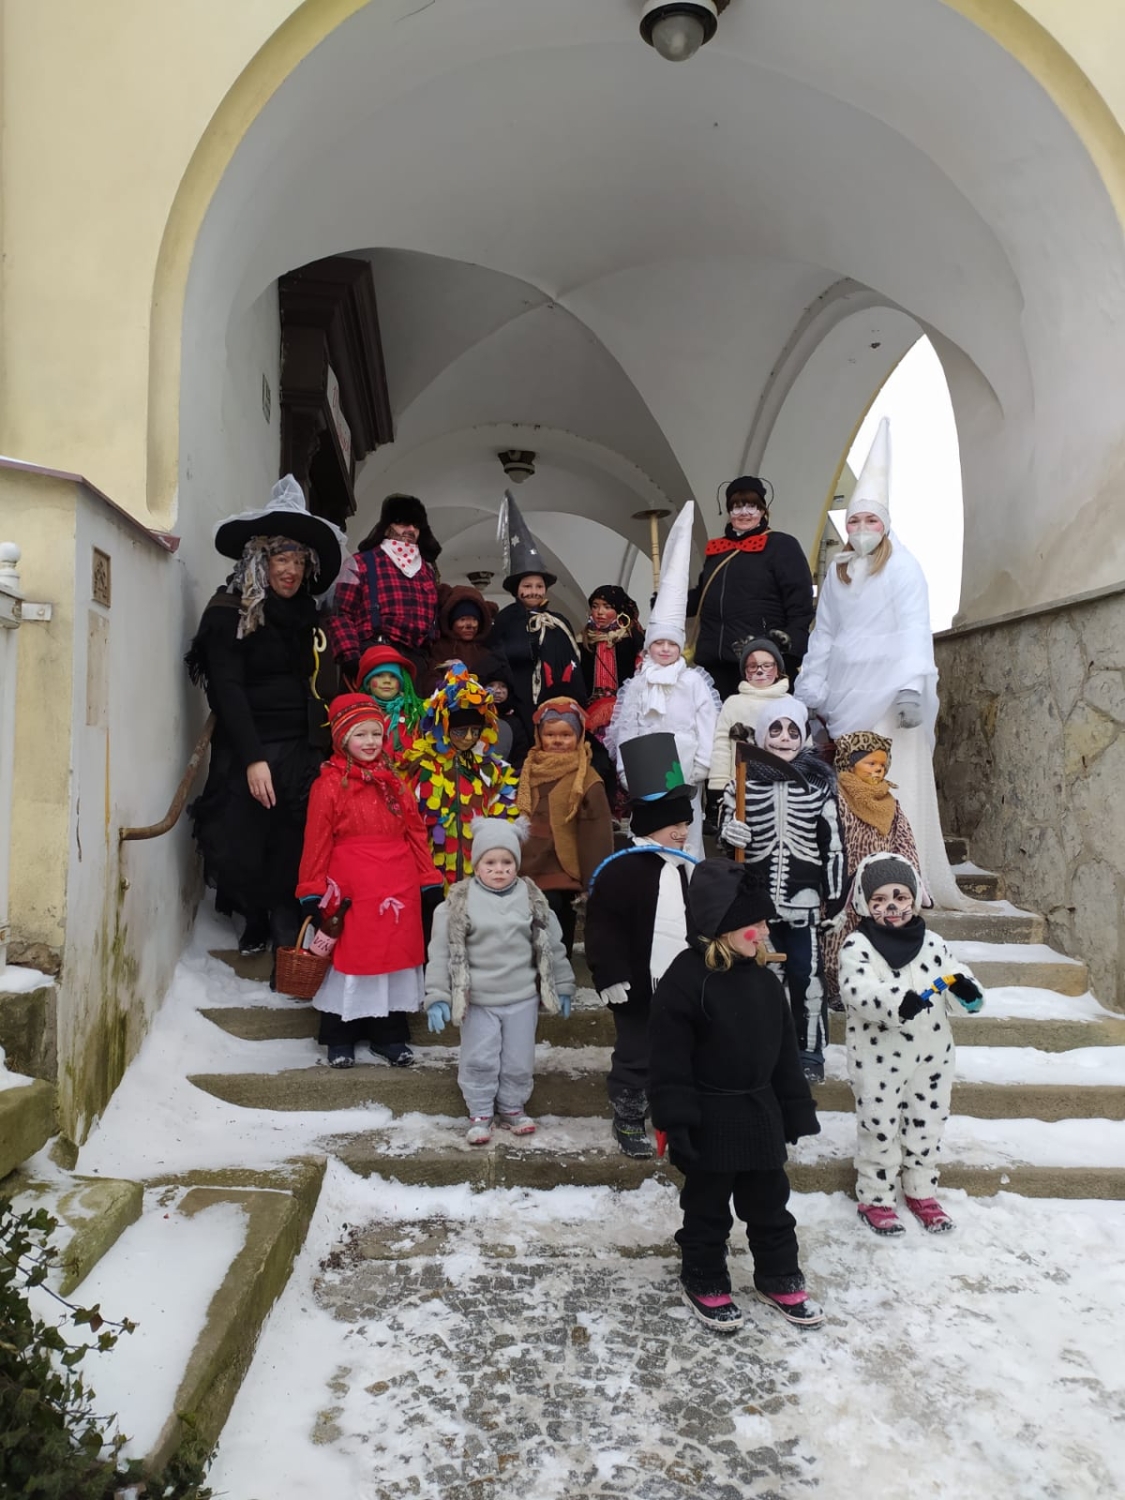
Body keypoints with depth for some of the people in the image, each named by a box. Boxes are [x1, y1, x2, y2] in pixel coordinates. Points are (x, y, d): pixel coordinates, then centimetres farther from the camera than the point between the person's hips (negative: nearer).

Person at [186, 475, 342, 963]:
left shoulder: (304, 615, 13)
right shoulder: (229, 613, -4)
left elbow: (315, 687, 12)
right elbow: (228, 690, -11)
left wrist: (319, 750, 3)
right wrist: (253, 759, -18)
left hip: (300, 751, 4)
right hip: (247, 752, -4)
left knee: (295, 850, 0)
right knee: (246, 848, 3)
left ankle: (289, 939, 9)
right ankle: (256, 925, 24)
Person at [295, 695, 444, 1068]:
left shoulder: (393, 782, 9)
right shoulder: (329, 784, -6)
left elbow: (416, 834, 10)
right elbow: (317, 843, -5)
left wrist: (429, 883, 7)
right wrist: (314, 895, -6)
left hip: (397, 890, 5)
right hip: (351, 891, -4)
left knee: (394, 956, 12)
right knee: (348, 959, 7)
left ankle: (390, 1035, 27)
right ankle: (339, 1038, 24)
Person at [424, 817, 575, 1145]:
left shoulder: (532, 897, -2)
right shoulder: (459, 900, -8)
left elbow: (551, 945, 6)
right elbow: (442, 951, -6)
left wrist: (562, 988, 9)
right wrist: (437, 996, -10)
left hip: (522, 997, 2)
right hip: (477, 999, -2)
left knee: (519, 1060, 11)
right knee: (479, 1059, 4)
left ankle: (512, 1108, 32)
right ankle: (480, 1114, 23)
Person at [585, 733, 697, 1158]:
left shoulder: (689, 868, 6)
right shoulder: (621, 869, -16)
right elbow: (603, 928, -17)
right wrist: (611, 976, -19)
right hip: (637, 986, -6)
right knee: (635, 1055, 7)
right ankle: (628, 1120, 24)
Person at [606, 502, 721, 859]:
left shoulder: (694, 681, -1)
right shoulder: (636, 684, 9)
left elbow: (707, 727, -4)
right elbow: (624, 727, 7)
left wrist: (700, 769, -9)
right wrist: (625, 769, 2)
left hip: (683, 773, -3)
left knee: (685, 834, -2)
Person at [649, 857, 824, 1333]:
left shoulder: (763, 978, 2)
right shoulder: (685, 978, -20)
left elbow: (784, 1050, 10)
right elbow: (669, 1061, -19)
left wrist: (797, 1111, 12)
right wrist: (676, 1124, -20)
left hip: (760, 1112, 6)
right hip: (709, 1119, -6)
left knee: (769, 1203, 19)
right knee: (707, 1206, 11)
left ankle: (779, 1277, 38)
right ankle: (704, 1283, 31)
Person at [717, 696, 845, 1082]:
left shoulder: (820, 781, -1)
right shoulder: (745, 779, -1)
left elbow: (832, 843, 2)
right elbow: (724, 826, 10)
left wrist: (834, 895, 2)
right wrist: (729, 832, -14)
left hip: (804, 898, -1)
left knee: (807, 975, 4)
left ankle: (809, 1052, 20)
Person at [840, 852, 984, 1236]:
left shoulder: (931, 942, 4)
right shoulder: (857, 945, -13)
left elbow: (954, 970, 0)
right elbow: (857, 988, -27)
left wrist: (965, 988, -24)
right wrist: (898, 1002, -44)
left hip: (931, 1055, 5)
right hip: (879, 1058, -5)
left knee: (927, 1127, 18)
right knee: (879, 1129, 7)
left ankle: (921, 1192, 38)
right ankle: (874, 1198, 25)